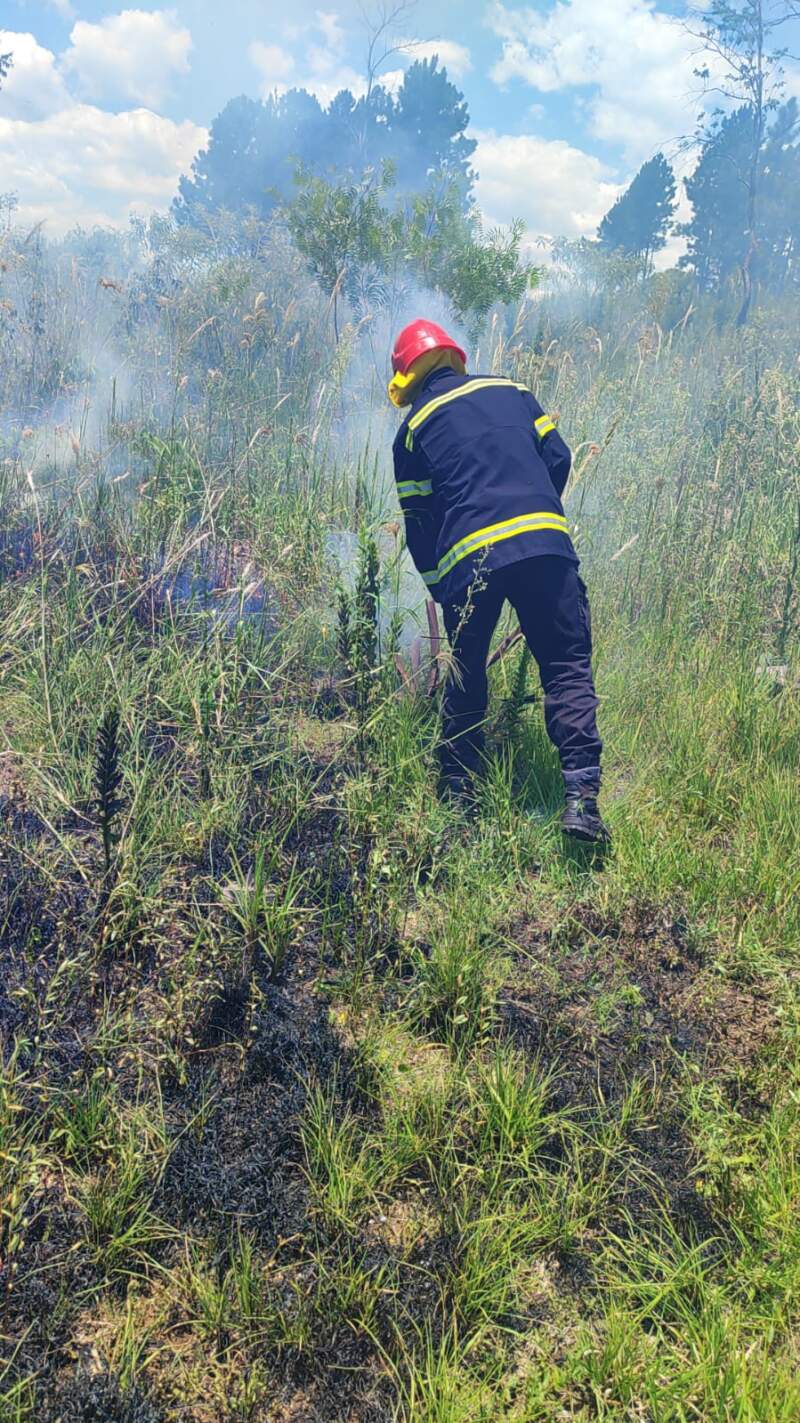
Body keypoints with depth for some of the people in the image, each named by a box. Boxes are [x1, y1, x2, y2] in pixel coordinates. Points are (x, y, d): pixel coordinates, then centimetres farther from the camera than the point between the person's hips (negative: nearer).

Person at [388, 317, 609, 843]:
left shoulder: (414, 427, 15)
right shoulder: (508, 390, 20)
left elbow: (417, 519, 14)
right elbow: (558, 458, 14)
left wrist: (439, 589, 24)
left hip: (466, 559, 0)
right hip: (545, 543, 1)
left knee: (467, 677, 16)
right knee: (567, 667, 3)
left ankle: (458, 791, 21)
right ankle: (581, 793, -10)